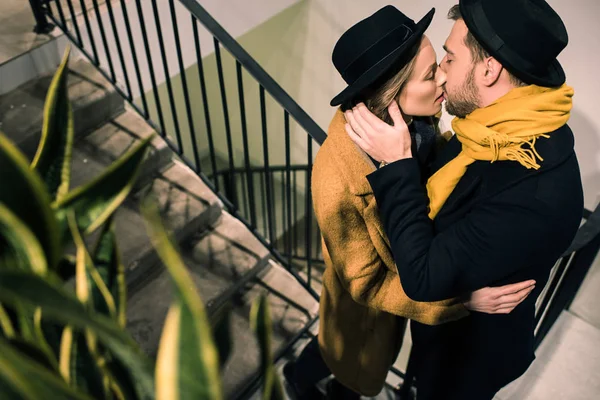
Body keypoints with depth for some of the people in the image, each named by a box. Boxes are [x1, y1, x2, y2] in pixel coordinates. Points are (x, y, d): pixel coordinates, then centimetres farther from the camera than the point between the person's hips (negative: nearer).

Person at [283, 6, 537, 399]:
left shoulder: (413, 122, -25)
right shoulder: (339, 181, -41)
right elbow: (365, 283, -30)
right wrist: (462, 298, -37)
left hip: (412, 274, 5)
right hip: (364, 305, -5)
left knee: (379, 353, 32)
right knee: (347, 358, 27)